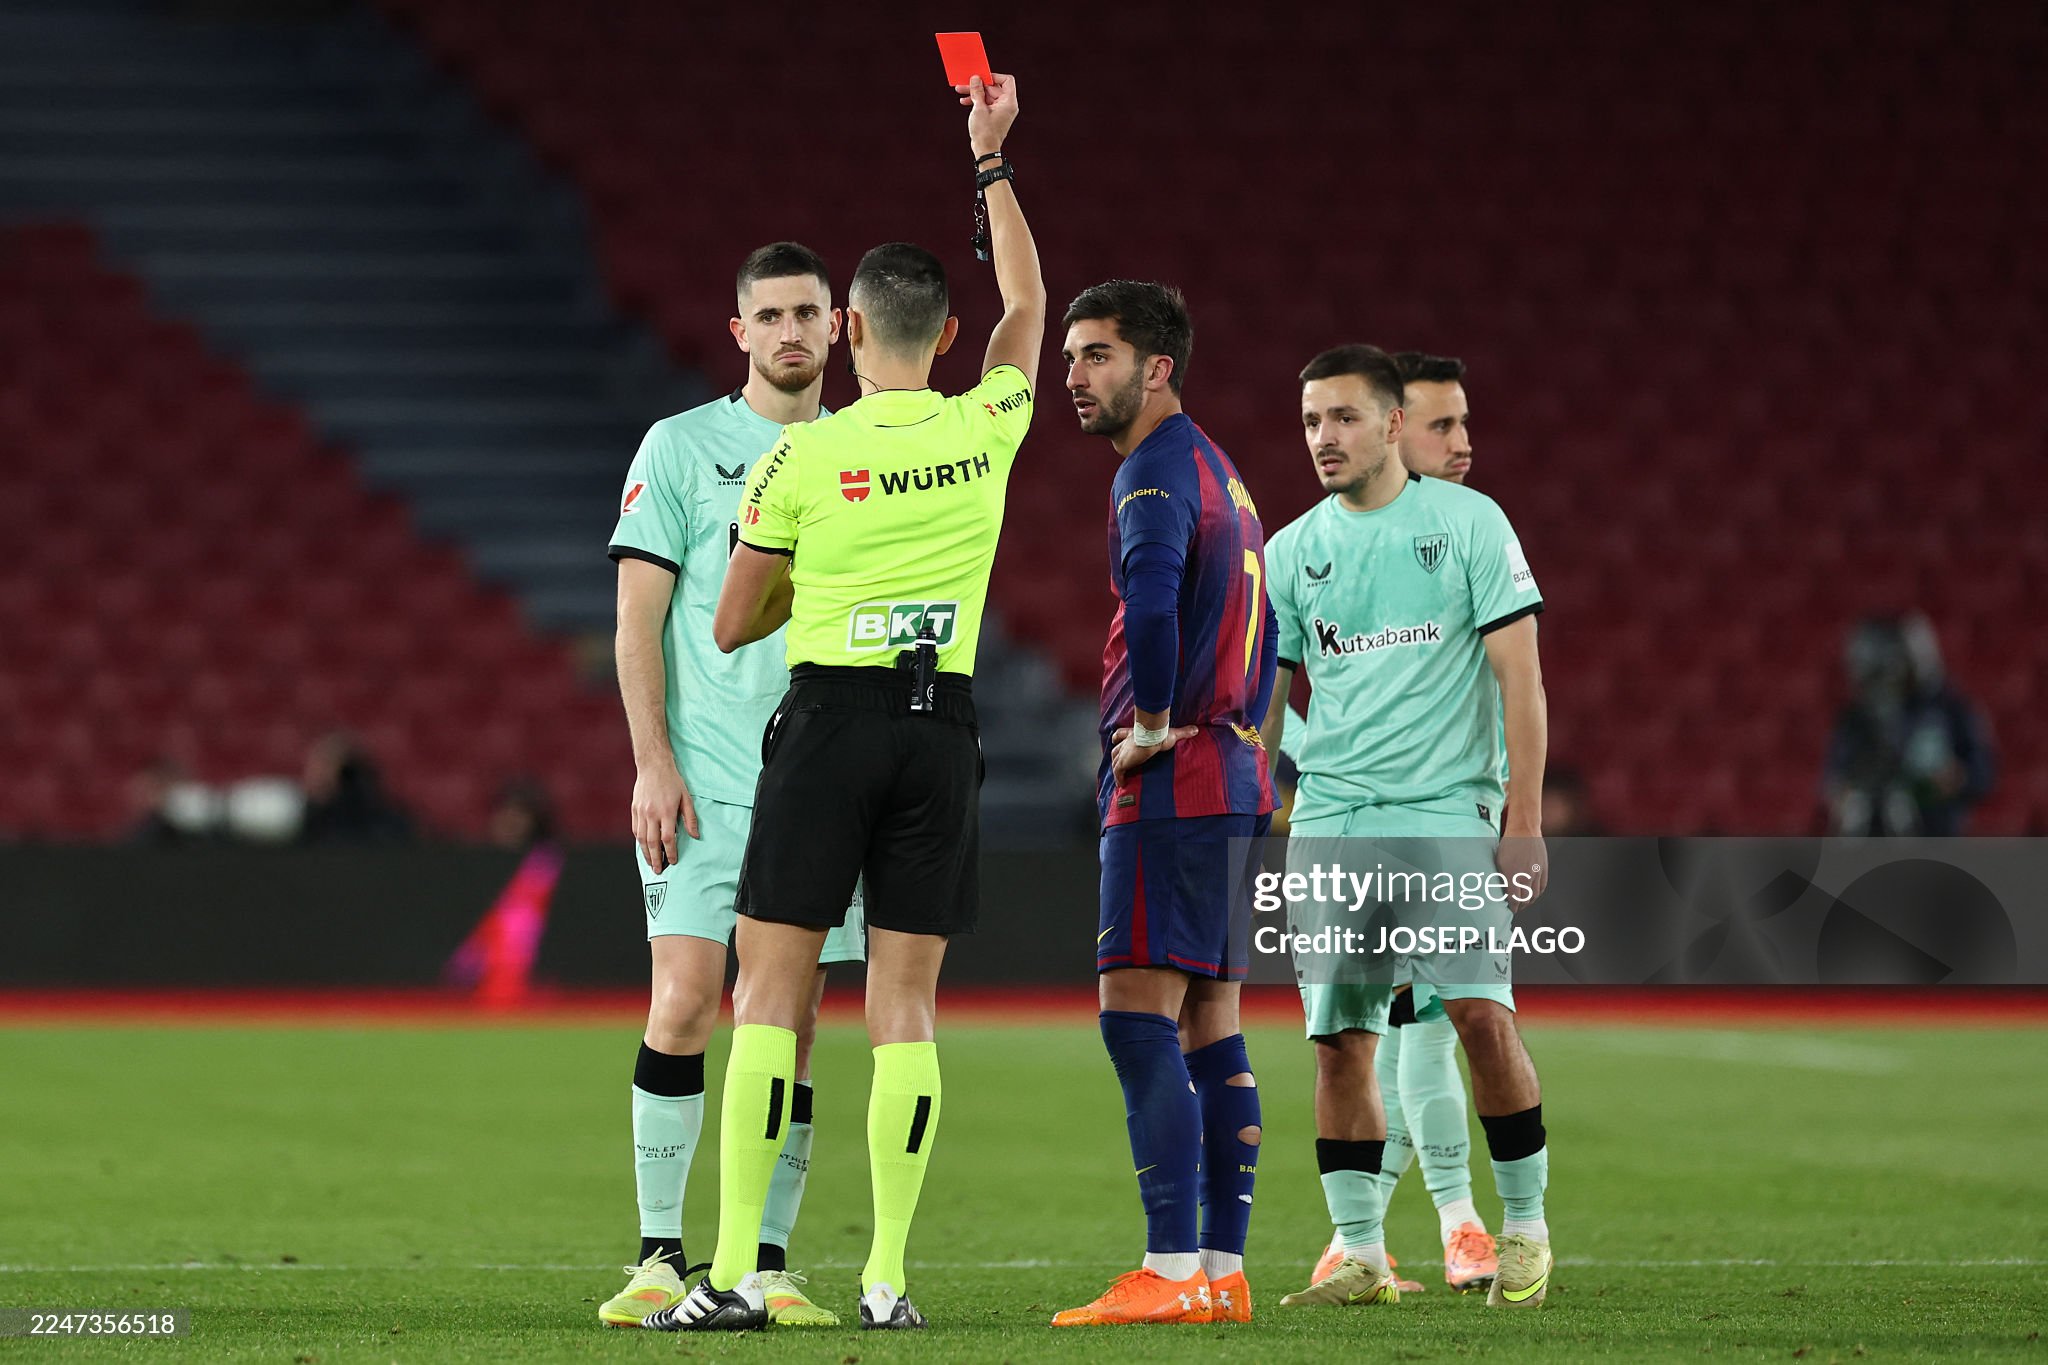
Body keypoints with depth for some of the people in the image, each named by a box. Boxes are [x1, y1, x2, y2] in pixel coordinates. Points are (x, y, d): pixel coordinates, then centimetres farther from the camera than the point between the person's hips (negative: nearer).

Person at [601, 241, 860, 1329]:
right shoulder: (681, 447, 2)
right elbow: (639, 620, -1)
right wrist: (654, 765, -10)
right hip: (701, 778, -3)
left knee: (789, 1026, 1)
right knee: (684, 1003, -12)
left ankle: (769, 1267, 5)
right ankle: (660, 1258, -7)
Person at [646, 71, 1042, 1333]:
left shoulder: (802, 458, -6)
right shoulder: (986, 430, 2)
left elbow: (732, 626, 3)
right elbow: (1027, 304, 22)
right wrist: (992, 158, 28)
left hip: (830, 719, -3)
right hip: (945, 726, 3)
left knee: (771, 992, 0)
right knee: (905, 1004, 4)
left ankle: (738, 1271, -6)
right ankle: (888, 1274, 1)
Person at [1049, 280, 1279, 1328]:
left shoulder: (1157, 470, -11)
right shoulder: (1218, 473, 20)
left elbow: (1152, 597, -31)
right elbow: (1262, 624, 29)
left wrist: (1156, 723, -19)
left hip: (1171, 783, -10)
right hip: (1234, 780, 10)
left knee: (1138, 1014, -12)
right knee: (1208, 1030, 9)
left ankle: (1170, 1272, -17)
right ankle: (1223, 1271, 10)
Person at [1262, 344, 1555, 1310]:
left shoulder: (1468, 523, 2)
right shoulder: (1292, 553, 11)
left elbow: (1519, 675, 0)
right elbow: (1260, 705, 17)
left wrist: (1525, 820, -7)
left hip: (1447, 810, -3)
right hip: (1330, 821, 3)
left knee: (1481, 1014, -15)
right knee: (1339, 1039, -1)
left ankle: (1525, 1229, 0)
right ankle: (1361, 1256, 6)